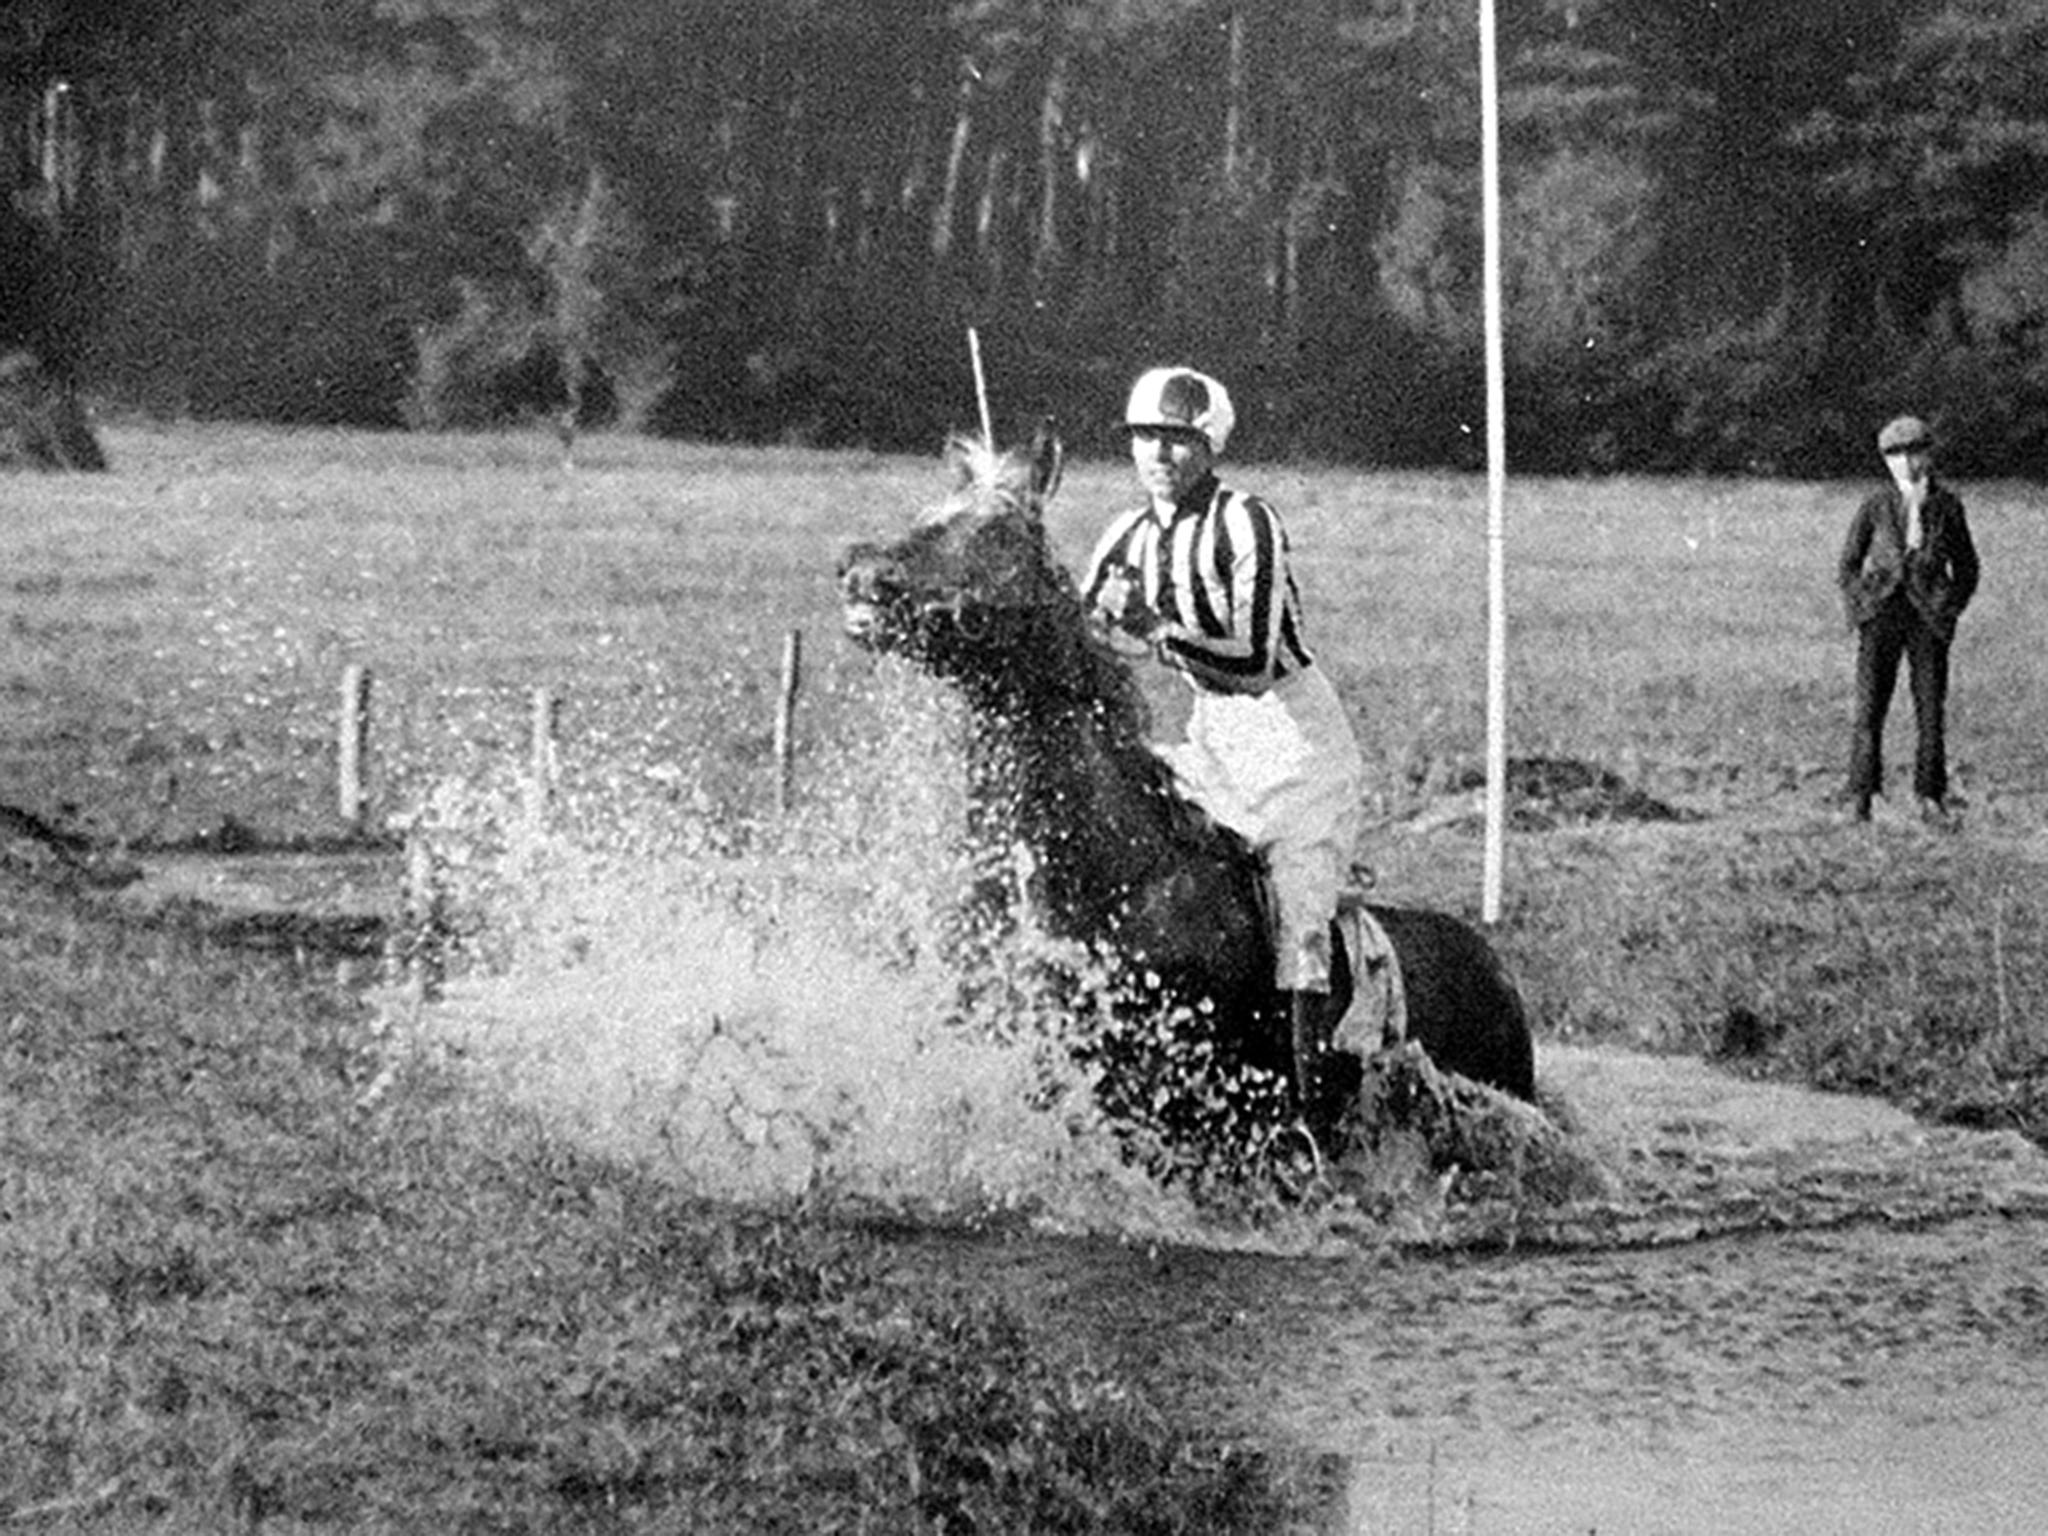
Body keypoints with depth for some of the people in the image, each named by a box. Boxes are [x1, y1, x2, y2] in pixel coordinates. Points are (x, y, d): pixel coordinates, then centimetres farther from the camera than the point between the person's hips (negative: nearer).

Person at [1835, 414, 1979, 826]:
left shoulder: (1947, 506, 4)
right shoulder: (1875, 506, 2)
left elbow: (1966, 567, 12)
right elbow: (1848, 566, 8)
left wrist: (1951, 609, 3)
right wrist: (1858, 610, -2)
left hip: (1929, 618, 1)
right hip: (1881, 614, -1)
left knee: (1932, 710, 0)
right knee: (1869, 710, -4)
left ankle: (1931, 798, 7)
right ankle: (1860, 799, 0)